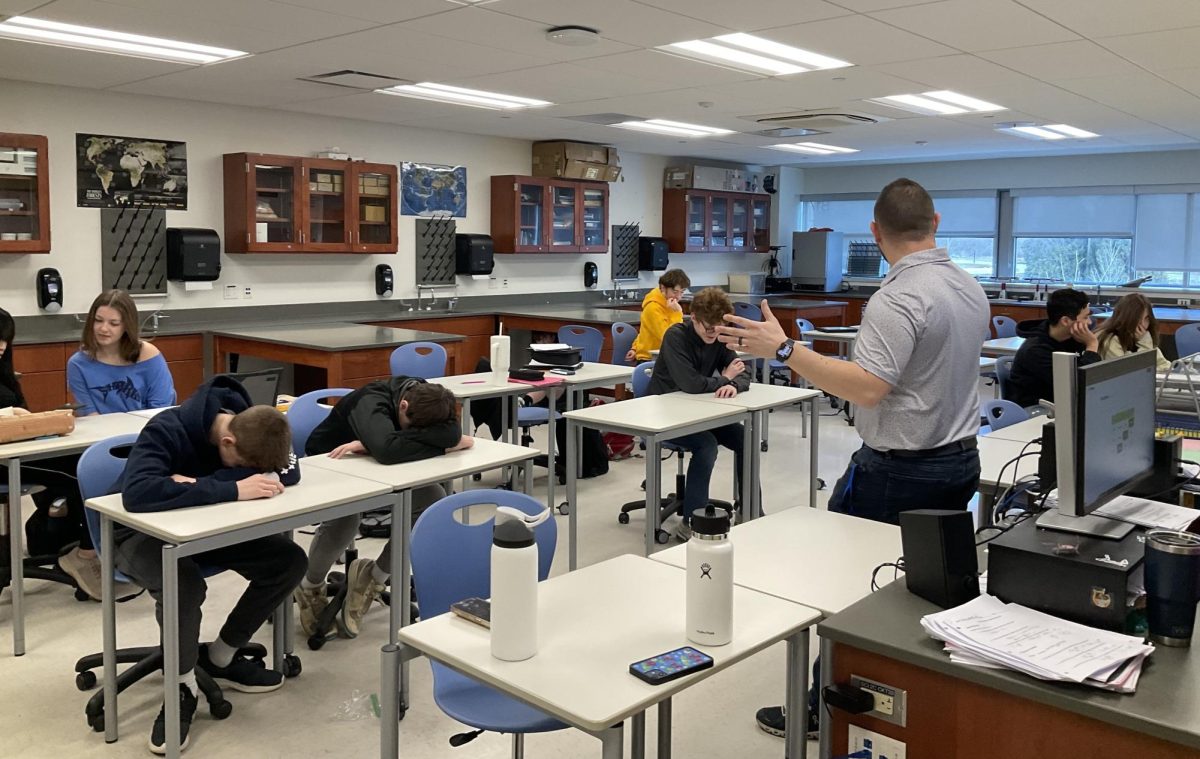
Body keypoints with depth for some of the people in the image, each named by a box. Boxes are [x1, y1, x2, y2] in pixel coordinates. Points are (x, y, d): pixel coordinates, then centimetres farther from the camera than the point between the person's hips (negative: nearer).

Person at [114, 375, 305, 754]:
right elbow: (136, 493, -48)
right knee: (185, 585, -38)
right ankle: (183, 686, -10)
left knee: (289, 560, -12)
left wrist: (199, 483, -37)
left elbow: (288, 472, -28)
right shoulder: (167, 430, -32)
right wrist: (231, 488, -50)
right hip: (145, 531, -6)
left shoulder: (251, 425, -16)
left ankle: (220, 657, 6)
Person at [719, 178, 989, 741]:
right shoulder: (971, 288, 8)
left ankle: (826, 708, 12)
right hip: (960, 461, 9)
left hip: (899, 471, -9)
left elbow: (867, 387, -29)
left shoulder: (899, 298, -20)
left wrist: (784, 349, -28)